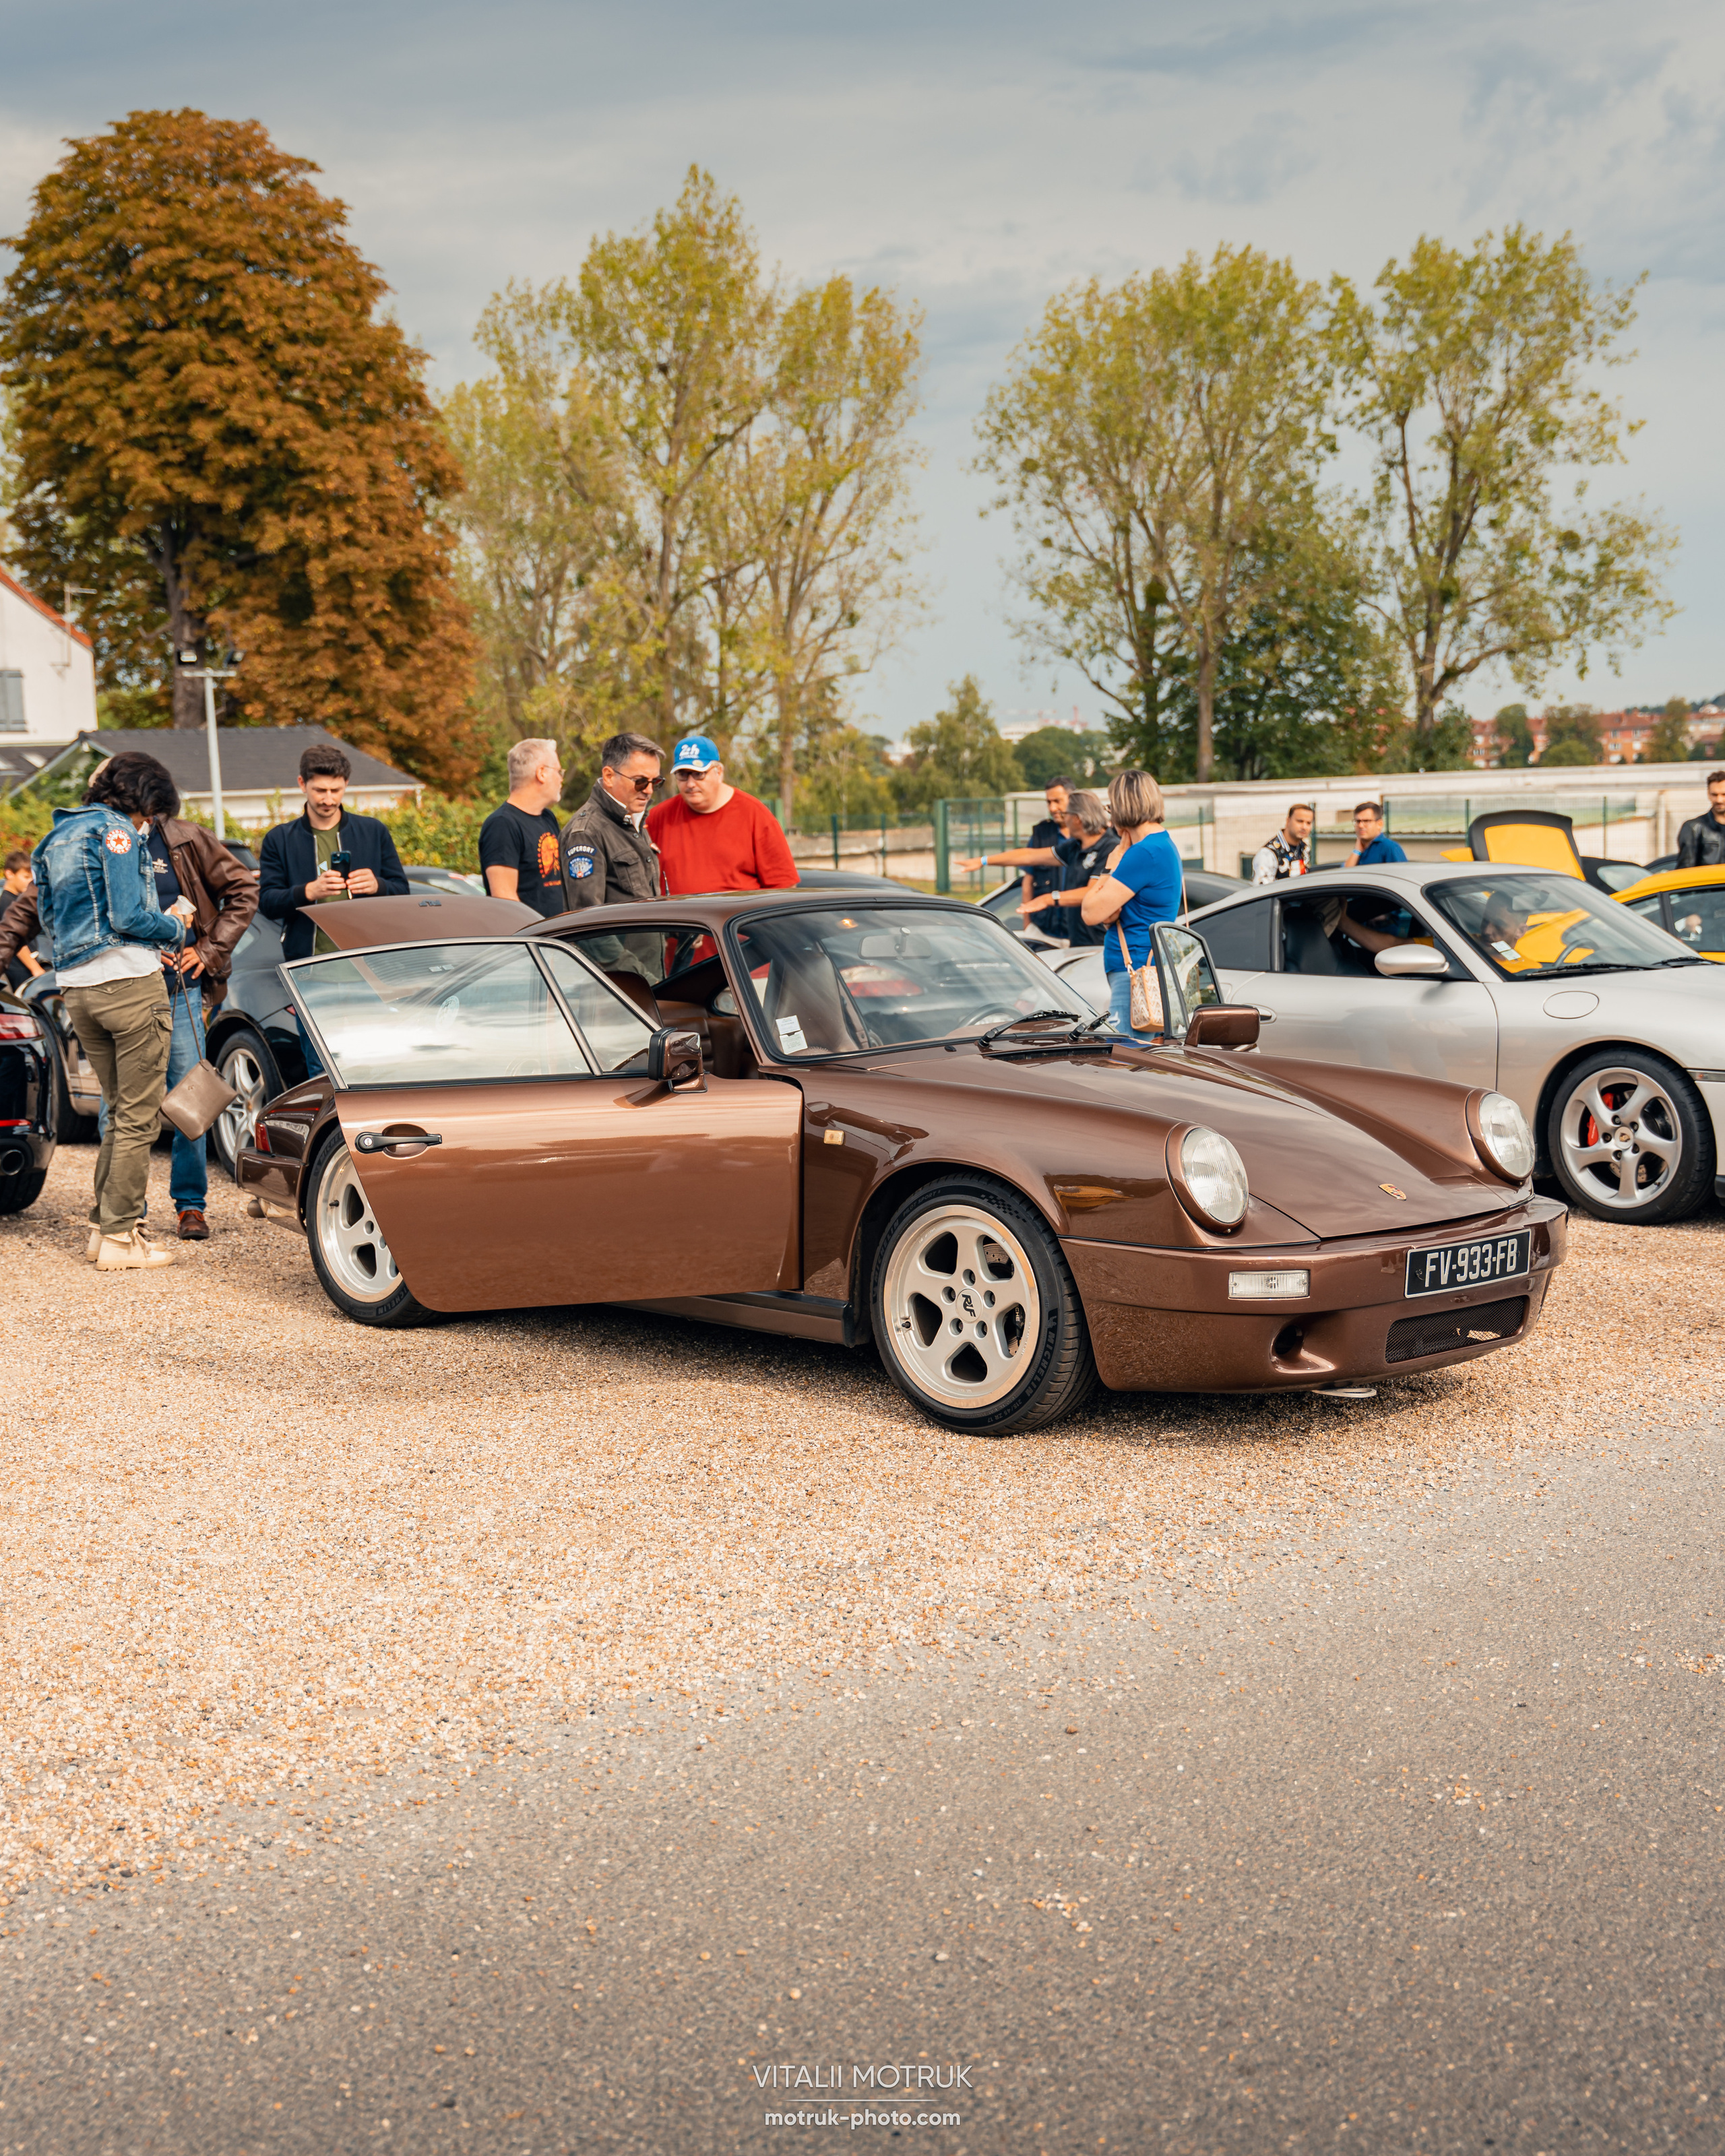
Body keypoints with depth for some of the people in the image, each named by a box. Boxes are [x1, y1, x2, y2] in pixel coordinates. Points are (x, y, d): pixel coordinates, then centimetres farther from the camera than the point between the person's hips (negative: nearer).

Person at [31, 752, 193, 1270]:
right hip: (128, 981, -8)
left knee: (119, 1113, 17)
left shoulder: (55, 840, 19)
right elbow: (128, 916, -17)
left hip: (77, 990, 8)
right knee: (138, 1117, -2)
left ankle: (104, 1225, 16)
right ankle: (121, 1237, -2)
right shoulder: (114, 831, -8)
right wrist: (175, 929, 3)